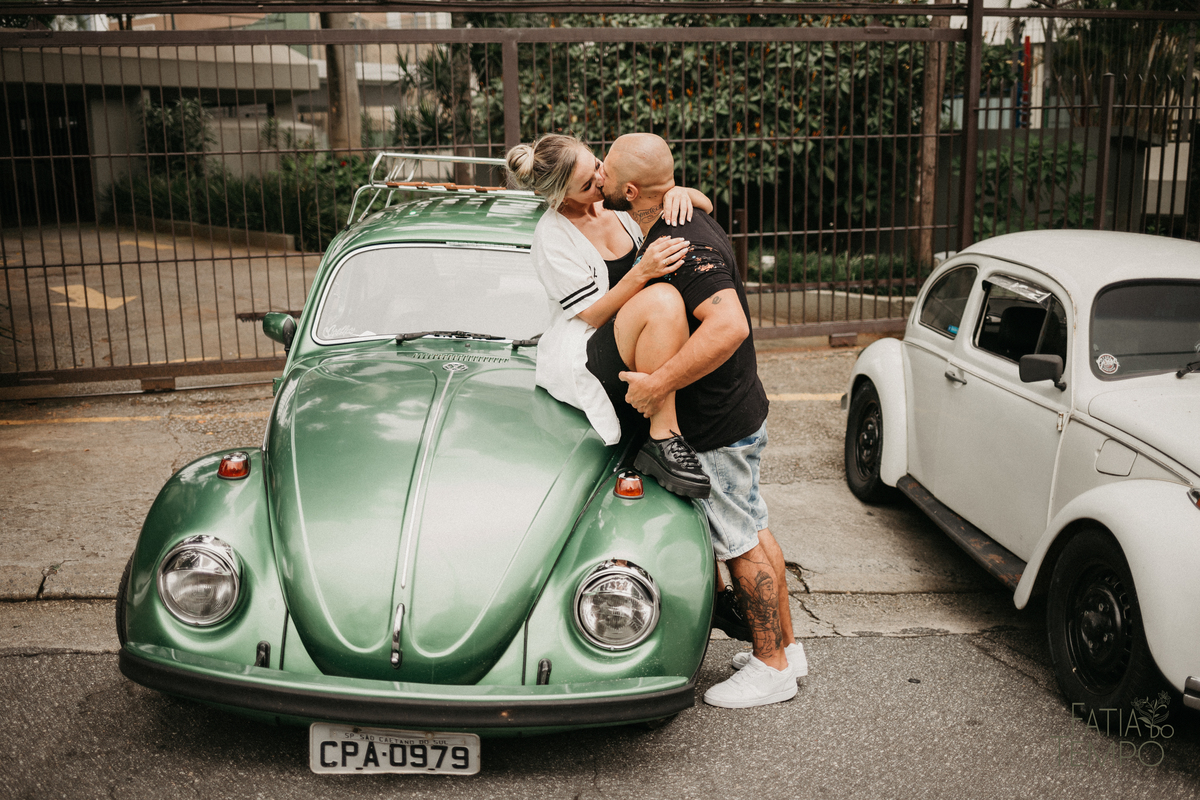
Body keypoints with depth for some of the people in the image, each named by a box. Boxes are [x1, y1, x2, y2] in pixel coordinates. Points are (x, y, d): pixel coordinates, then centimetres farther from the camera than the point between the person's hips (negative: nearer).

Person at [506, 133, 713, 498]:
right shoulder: (552, 236, -14)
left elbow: (706, 207, 9)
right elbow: (594, 315, -18)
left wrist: (679, 192, -14)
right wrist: (642, 273, -32)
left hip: (628, 349, 8)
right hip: (582, 363, -8)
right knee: (665, 299, -32)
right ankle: (663, 438, -30)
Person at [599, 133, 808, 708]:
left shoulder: (683, 246, -25)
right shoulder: (678, 225, 6)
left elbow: (729, 326, -39)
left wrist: (659, 384, -35)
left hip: (718, 426, -10)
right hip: (736, 409, 10)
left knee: (741, 543, 3)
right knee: (751, 531, 19)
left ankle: (771, 668, 19)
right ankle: (785, 646, 34)